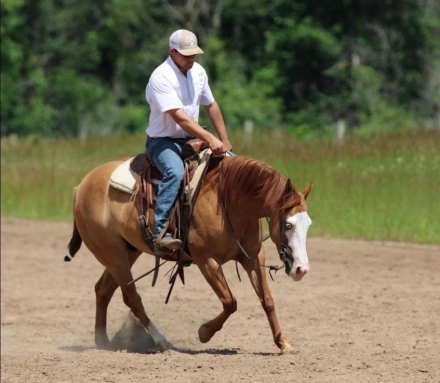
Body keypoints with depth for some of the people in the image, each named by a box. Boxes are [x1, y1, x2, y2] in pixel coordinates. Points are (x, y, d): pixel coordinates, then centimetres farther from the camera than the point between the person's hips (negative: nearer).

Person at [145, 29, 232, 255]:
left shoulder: (198, 71, 5)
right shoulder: (161, 77, -21)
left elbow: (211, 106, 17)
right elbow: (179, 117, -30)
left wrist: (224, 141, 11)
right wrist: (210, 139, -36)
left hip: (190, 140, 8)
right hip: (163, 141, -8)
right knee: (175, 173, -37)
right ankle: (160, 234, -42)